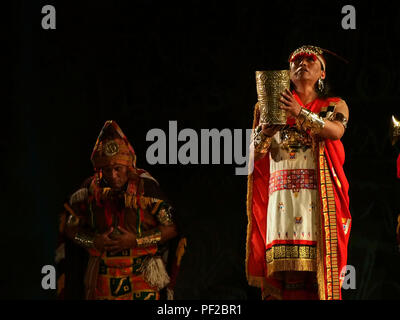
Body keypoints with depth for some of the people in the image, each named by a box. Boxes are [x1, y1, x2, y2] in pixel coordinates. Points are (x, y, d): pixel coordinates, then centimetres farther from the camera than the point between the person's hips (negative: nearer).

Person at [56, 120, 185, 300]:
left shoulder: (146, 187, -8)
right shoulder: (91, 189, 0)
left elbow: (171, 228, -6)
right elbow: (70, 227, 10)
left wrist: (136, 241, -15)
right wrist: (94, 242, -8)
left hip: (141, 271, -3)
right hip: (103, 276, 3)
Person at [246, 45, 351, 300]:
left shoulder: (335, 105, 17)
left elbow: (336, 130, -6)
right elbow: (253, 153, 12)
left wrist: (301, 113, -17)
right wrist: (265, 131, -9)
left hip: (320, 196, -1)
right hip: (282, 192, 1)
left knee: (319, 267, -12)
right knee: (284, 273, -11)